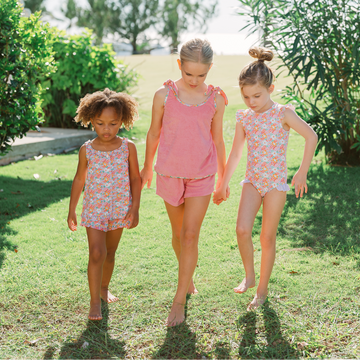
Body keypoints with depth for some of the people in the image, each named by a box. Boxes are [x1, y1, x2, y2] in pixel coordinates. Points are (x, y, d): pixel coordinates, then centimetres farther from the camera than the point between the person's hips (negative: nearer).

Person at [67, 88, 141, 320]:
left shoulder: (128, 147, -5)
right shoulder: (87, 150, -5)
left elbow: (135, 179, 1)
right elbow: (79, 180, 4)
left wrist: (135, 208, -3)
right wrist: (72, 211, 7)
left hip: (120, 210, 2)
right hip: (94, 209, -1)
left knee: (110, 253, 16)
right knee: (97, 253, -12)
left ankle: (104, 288, 39)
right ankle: (95, 302, -5)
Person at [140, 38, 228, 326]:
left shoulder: (215, 100, -3)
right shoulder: (164, 95, -6)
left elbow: (218, 140, 7)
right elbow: (154, 134, 6)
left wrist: (223, 178, 12)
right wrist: (147, 167, 15)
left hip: (202, 176, 0)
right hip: (170, 173, 1)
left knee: (191, 236, -6)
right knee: (178, 234, 14)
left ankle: (179, 300, 3)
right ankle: (187, 278, 41)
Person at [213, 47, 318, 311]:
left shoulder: (283, 114, -11)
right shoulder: (244, 118, 2)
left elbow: (311, 137, -4)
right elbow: (235, 153, 10)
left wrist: (302, 172, -5)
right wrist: (223, 185, 14)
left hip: (276, 181, -3)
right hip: (252, 180, 3)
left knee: (267, 238, 3)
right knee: (242, 230, -14)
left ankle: (262, 290, 18)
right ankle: (249, 276, 9)